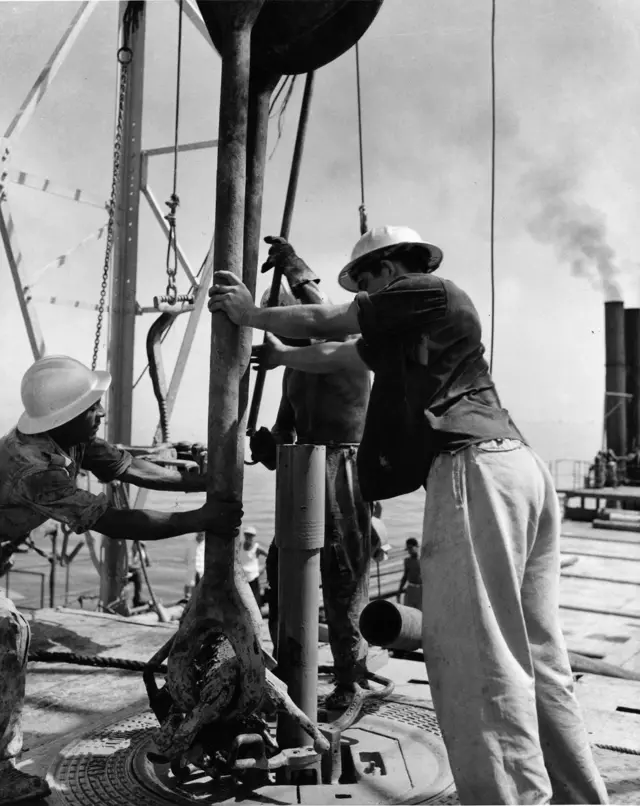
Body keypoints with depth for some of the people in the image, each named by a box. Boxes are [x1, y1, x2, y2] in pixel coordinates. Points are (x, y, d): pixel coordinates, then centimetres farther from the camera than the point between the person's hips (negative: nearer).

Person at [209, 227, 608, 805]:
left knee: (478, 656, -10)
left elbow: (321, 324, 10)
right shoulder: (408, 329, 31)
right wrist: (274, 354, 54)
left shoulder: (427, 292, 6)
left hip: (475, 468, -10)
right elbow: (335, 357, 41)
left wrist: (250, 314, 26)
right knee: (537, 658, 11)